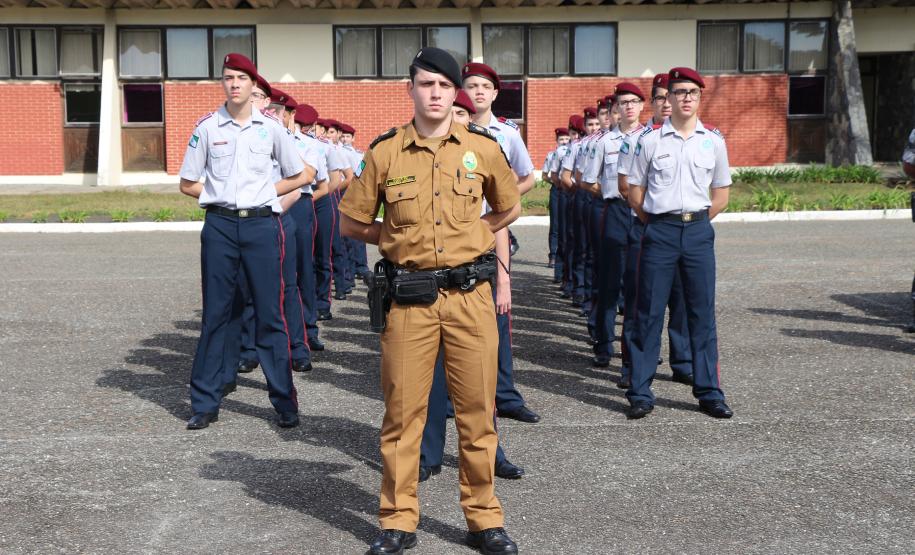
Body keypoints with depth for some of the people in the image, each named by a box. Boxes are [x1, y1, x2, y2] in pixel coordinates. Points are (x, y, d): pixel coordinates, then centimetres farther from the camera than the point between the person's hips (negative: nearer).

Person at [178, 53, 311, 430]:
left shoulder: (270, 128, 5)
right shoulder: (207, 127, 5)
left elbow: (300, 176, 12)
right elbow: (187, 183, 10)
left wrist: (264, 194, 5)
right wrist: (220, 198, 2)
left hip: (261, 225, 0)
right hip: (220, 226, 1)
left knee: (270, 314, 1)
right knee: (215, 314, 5)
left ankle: (285, 402, 9)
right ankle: (205, 403, 14)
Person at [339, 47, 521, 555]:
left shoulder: (482, 147, 3)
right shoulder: (384, 152, 1)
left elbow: (509, 208, 18)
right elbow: (352, 222, 10)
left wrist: (466, 238, 9)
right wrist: (401, 240, 3)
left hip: (470, 294, 1)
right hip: (409, 299, 0)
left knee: (477, 409, 7)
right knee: (402, 412, 6)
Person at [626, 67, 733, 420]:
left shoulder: (714, 140, 7)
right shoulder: (650, 140, 2)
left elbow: (721, 196, 14)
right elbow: (635, 193, 7)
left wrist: (694, 222, 6)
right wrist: (657, 225, 6)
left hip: (698, 232, 2)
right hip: (659, 231, -2)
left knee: (702, 312, 6)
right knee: (649, 313, 0)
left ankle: (709, 392, 15)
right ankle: (640, 394, 7)